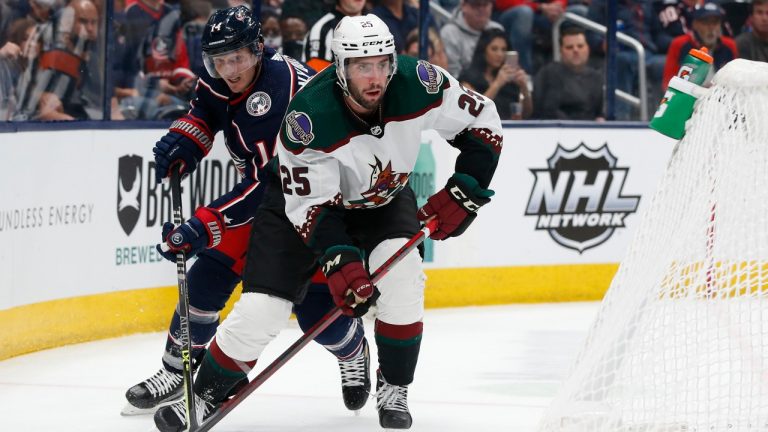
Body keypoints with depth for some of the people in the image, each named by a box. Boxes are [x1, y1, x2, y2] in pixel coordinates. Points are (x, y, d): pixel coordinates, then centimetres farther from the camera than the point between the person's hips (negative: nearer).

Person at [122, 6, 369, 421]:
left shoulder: (280, 93, -35)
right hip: (263, 188, 7)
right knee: (210, 274, -3)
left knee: (316, 309, -9)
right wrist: (182, 142, -7)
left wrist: (204, 227, -41)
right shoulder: (221, 80, -11)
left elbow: (266, 184, -37)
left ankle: (353, 350, 25)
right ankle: (175, 372, 12)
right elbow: (205, 111, 15)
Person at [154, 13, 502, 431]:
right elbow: (311, 205, -29)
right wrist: (339, 261, -40)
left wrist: (462, 193, -18)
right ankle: (206, 395, 7)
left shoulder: (418, 84, -27)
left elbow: (482, 122, -12)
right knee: (261, 309, -12)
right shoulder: (309, 117, -35)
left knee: (401, 274, -23)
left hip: (384, 198, 3)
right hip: (303, 197, -3)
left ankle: (393, 389, -5)